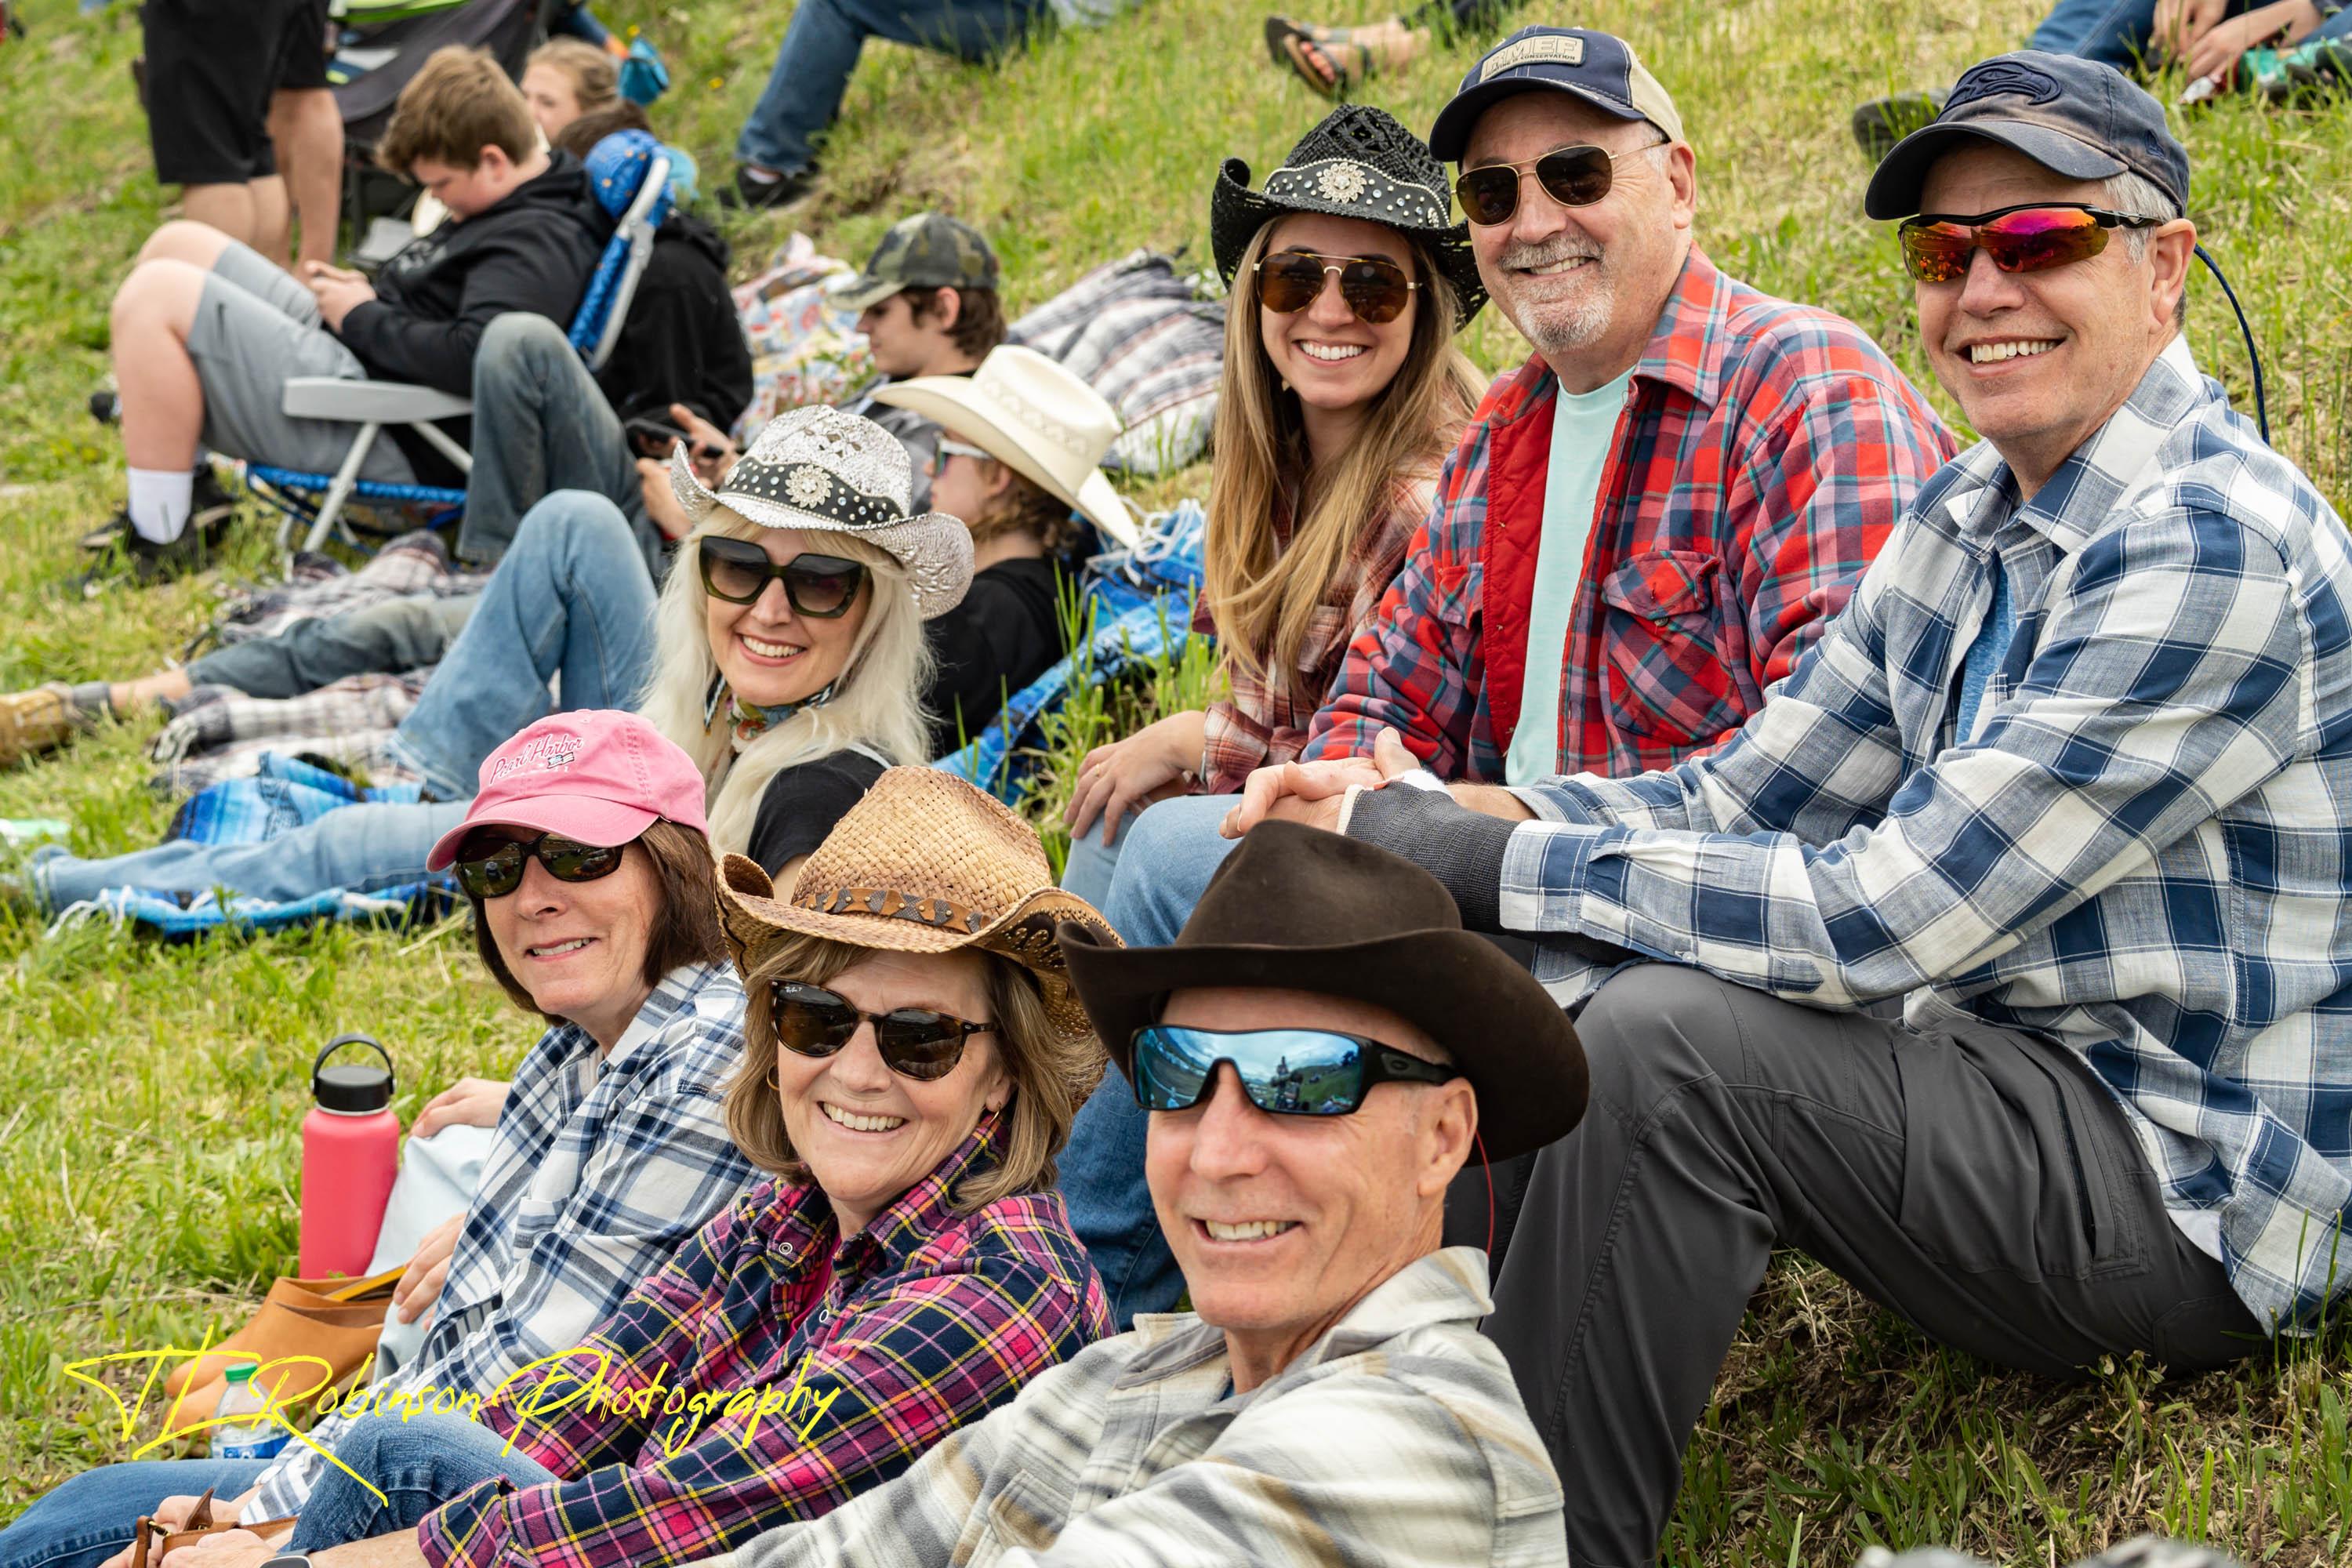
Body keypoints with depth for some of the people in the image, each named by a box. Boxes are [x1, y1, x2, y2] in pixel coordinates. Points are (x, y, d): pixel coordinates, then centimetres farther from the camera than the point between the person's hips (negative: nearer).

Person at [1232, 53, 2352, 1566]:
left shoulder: (2219, 547, -21)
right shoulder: (1961, 527, 10)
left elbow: (1881, 919, -25)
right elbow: (1745, 800, 10)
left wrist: (1464, 854, -22)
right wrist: (1439, 811, -8)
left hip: (2195, 1180, -9)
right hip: (2002, 1087, 9)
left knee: (1668, 1036, -27)